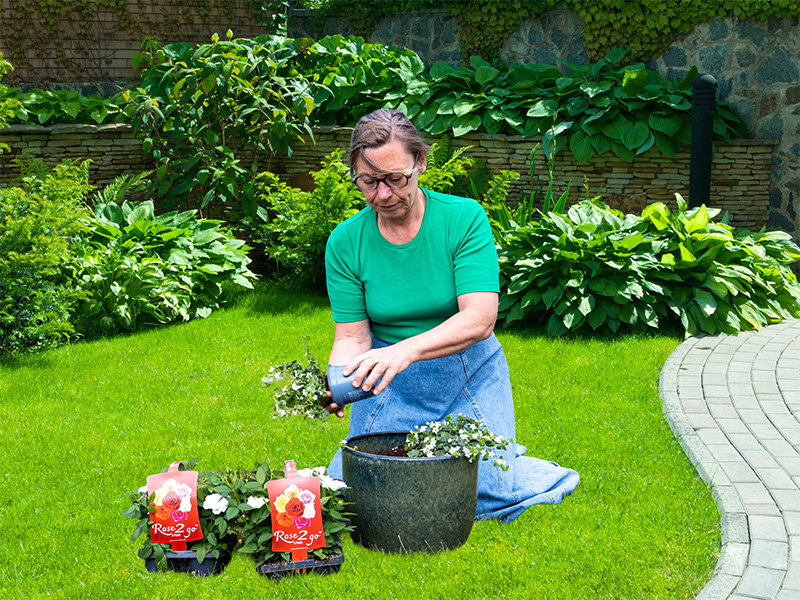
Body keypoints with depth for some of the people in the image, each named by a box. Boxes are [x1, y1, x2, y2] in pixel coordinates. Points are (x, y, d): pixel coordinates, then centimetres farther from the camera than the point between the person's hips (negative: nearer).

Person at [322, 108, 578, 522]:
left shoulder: (464, 218, -16)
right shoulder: (345, 242, -8)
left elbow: (480, 318, -25)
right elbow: (352, 336, -8)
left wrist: (406, 349, -42)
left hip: (468, 372, -2)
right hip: (391, 383, 2)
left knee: (484, 492, -13)